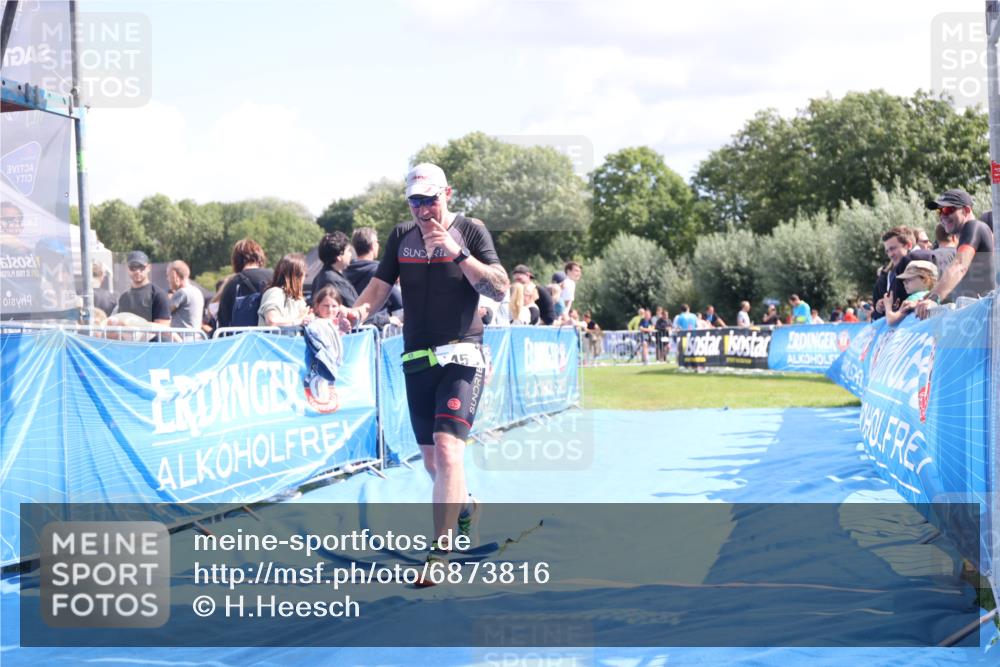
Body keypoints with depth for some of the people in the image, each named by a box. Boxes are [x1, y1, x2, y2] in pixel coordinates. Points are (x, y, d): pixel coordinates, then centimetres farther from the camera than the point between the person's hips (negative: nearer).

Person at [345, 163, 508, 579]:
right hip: (417, 359, 5)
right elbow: (379, 286, 7)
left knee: (448, 450, -20)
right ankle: (465, 507, 43)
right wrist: (359, 309, -14)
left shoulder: (471, 231, -2)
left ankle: (439, 552, -21)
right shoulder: (401, 236, 10)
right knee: (432, 462, 13)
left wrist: (458, 252, -19)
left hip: (461, 357, -5)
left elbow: (500, 289, -10)